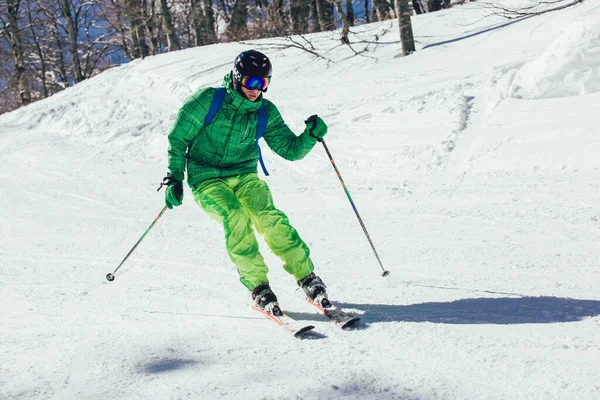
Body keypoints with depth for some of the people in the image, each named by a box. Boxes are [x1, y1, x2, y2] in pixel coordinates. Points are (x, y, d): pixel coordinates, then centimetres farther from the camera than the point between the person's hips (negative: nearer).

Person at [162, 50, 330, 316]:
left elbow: (290, 150, 2)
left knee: (269, 218, -24)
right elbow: (178, 139, -2)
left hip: (244, 175, 3)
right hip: (207, 179, -3)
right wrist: (175, 178, -8)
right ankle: (257, 286, -21)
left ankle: (307, 277, -16)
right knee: (236, 218, -31)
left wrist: (310, 136, -17)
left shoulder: (266, 112, 0)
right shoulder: (208, 101, -10)